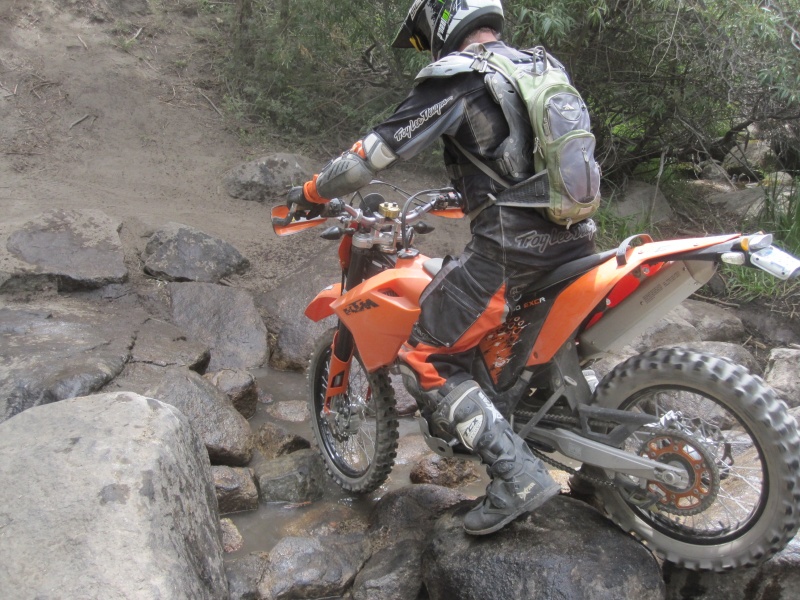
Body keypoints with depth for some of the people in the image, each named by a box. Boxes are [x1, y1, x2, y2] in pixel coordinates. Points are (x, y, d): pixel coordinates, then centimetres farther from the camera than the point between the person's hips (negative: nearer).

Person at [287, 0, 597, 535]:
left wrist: (311, 193, 8)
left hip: (510, 249, -9)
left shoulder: (453, 77, -6)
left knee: (430, 359, 1)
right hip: (573, 236, 9)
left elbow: (374, 152, -7)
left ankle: (518, 477, -7)